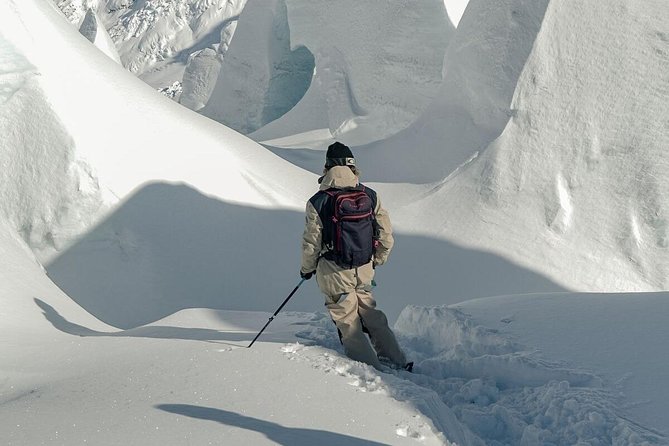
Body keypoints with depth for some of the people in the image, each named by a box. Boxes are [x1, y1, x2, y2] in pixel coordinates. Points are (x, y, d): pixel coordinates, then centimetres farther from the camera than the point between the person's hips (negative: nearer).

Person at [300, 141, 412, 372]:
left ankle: (373, 370, 10)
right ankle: (397, 360, 23)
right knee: (370, 314, 22)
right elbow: (386, 233, 3)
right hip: (364, 270, 4)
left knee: (348, 323, 8)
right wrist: (376, 261, 19)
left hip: (334, 273, -4)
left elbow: (311, 242, -9)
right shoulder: (369, 195, -3)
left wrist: (307, 268, 8)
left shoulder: (318, 202, -15)